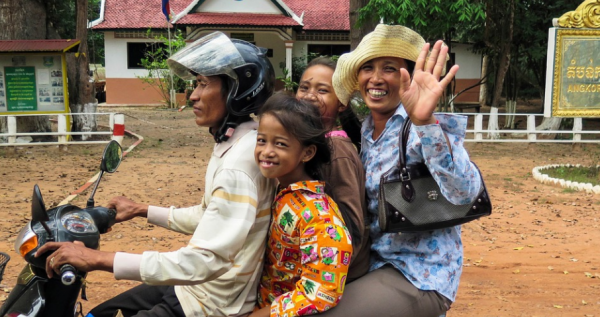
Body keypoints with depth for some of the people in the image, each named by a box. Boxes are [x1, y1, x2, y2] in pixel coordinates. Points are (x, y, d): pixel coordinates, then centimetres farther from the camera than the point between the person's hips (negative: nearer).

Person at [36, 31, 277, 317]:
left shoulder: (240, 162, -27)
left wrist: (99, 259, -31)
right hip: (198, 285, 9)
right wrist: (142, 210, 15)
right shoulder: (231, 143, 5)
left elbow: (204, 261, -33)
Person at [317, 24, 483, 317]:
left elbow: (464, 193, -32)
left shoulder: (423, 129, -16)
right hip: (375, 264, 7)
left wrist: (425, 122, -44)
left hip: (419, 276, -7)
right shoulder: (363, 131, 4)